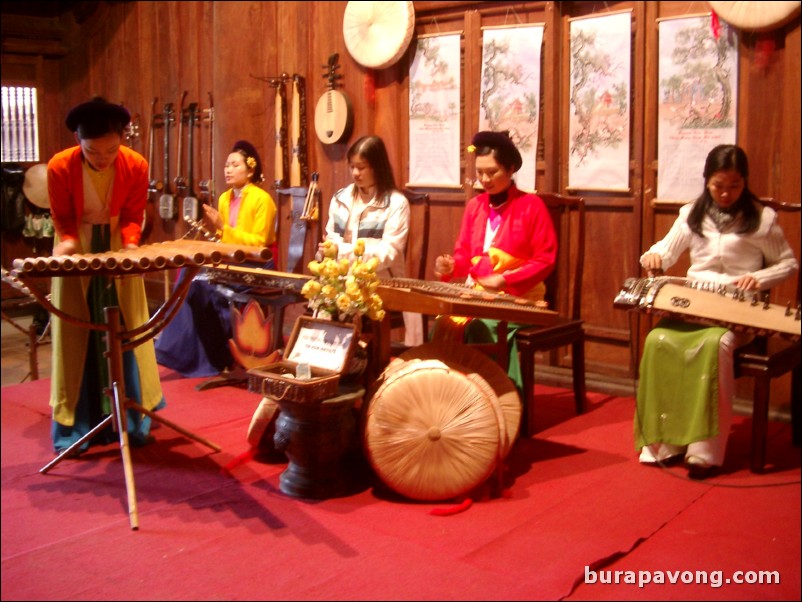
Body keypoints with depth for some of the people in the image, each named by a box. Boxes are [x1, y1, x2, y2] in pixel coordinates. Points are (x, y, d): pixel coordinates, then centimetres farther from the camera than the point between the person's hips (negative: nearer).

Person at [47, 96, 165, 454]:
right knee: (76, 336, -1)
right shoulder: (60, 167, -20)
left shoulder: (136, 166, -17)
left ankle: (133, 420, 12)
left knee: (127, 332, 2)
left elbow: (132, 216, -7)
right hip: (77, 249, -1)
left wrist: (130, 246, -26)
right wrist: (67, 243, -28)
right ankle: (75, 426, 7)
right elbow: (62, 220, -8)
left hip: (118, 246, 1)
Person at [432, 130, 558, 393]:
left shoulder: (531, 205, -4)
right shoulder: (474, 205, 12)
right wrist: (451, 266, -10)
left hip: (517, 298, -4)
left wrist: (504, 280, -16)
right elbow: (464, 254, 14)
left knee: (477, 328, -31)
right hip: (476, 293, 5)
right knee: (443, 324, -23)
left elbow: (545, 261, -8)